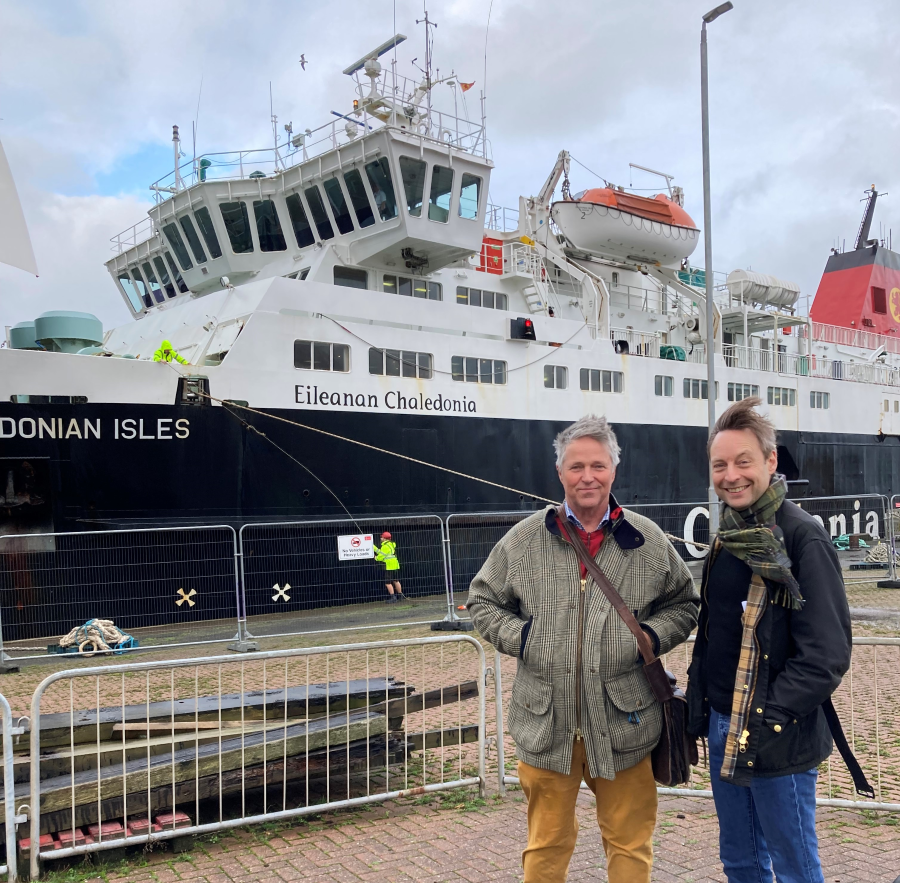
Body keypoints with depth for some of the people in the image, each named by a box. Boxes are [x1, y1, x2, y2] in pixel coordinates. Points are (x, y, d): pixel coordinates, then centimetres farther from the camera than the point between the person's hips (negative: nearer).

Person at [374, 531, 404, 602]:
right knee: (396, 581, 18)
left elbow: (381, 556, -9)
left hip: (390, 567, -10)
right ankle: (400, 596, 24)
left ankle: (393, 598, -8)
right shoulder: (392, 544, 14)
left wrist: (376, 558, 12)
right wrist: (374, 547, 21)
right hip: (396, 566, 10)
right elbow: (381, 552, 19)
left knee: (388, 583, -6)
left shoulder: (385, 546, -13)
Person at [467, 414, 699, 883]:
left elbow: (683, 604, 13)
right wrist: (519, 637, -6)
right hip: (545, 722, 0)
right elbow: (483, 600, 11)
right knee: (546, 845, 14)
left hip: (623, 722, 0)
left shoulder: (648, 540, 3)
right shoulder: (525, 539, 2)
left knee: (630, 844, 13)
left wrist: (651, 636, -5)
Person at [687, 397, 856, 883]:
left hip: (778, 740, -7)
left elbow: (826, 655, -20)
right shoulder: (727, 537, 8)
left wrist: (763, 720, -20)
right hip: (722, 730, 7)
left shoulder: (803, 539, -16)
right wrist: (699, 705, 10)